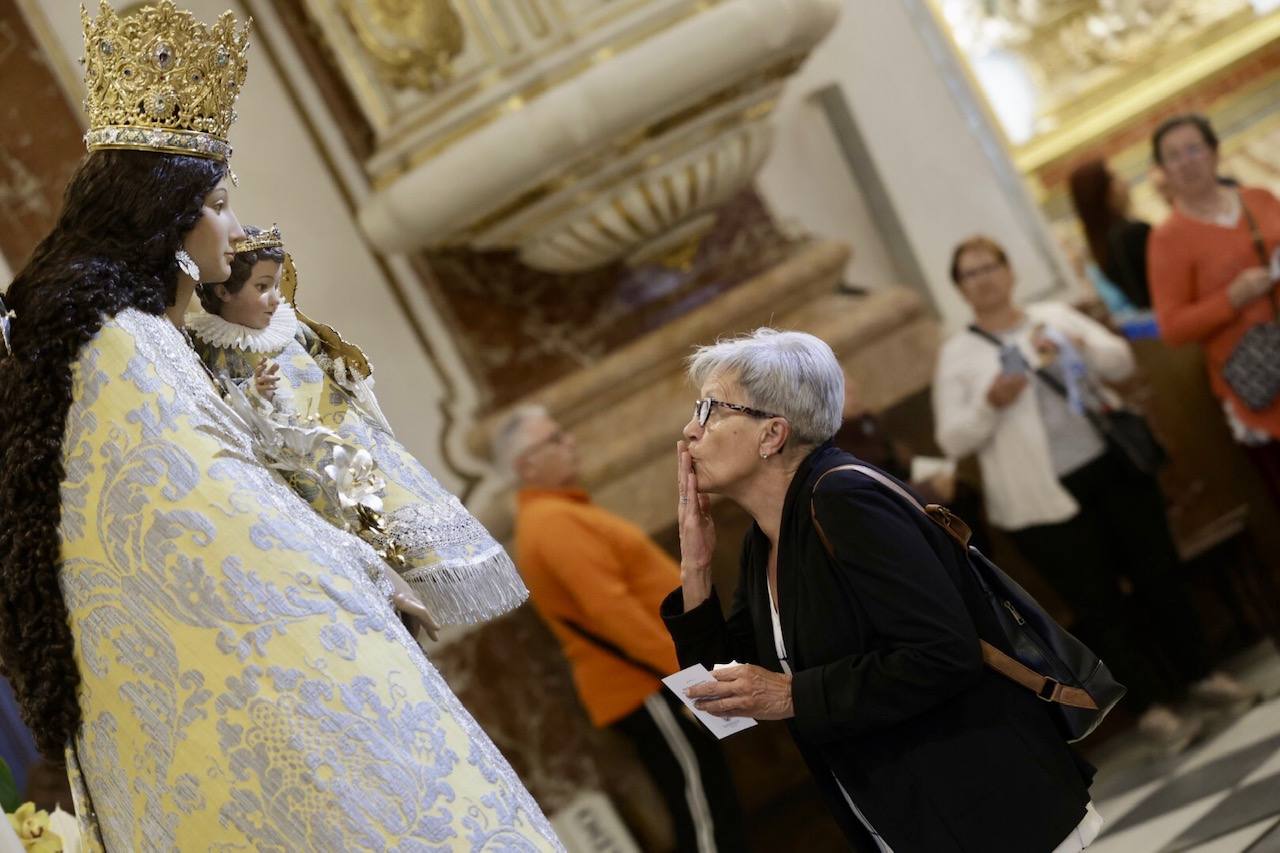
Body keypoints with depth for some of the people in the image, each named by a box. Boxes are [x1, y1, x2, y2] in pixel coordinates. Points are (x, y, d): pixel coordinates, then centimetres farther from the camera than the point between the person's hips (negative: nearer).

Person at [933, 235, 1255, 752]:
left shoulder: (1055, 317, 10)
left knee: (1159, 577, 10)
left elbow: (1122, 361, 1)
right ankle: (1151, 707, 5)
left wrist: (1077, 349, -19)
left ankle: (1197, 674, 28)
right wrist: (989, 404, -21)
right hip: (1045, 497, -3)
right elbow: (952, 441, -3)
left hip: (1114, 469, 3)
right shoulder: (958, 355, 2)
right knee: (1099, 606, -1)